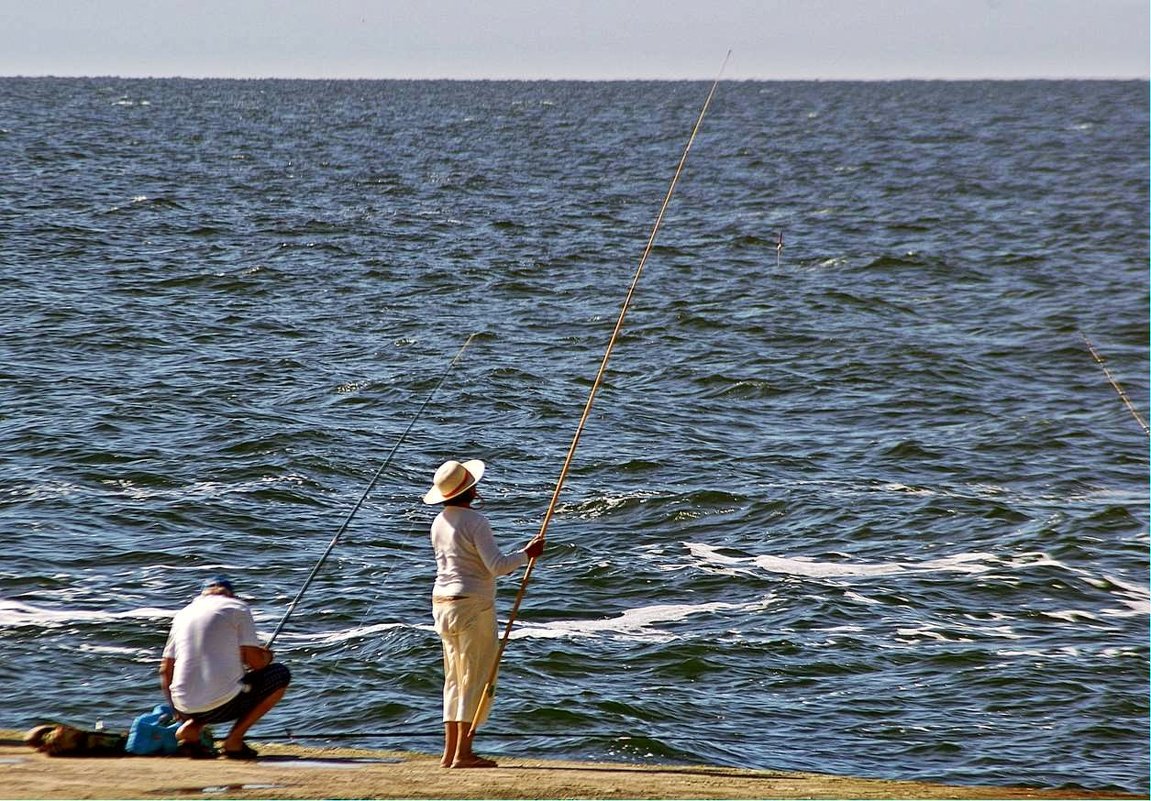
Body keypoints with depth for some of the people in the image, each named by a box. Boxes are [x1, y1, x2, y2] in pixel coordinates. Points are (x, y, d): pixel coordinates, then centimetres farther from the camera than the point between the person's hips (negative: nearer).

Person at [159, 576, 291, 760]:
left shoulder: (183, 614, 19)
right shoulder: (237, 608, 6)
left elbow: (165, 670, 18)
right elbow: (256, 661, -2)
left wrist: (176, 710, 31)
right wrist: (266, 656, 22)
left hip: (185, 708, 6)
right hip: (223, 706, -6)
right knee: (280, 675, 15)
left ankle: (190, 728, 6)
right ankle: (234, 740, 2)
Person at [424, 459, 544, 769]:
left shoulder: (439, 523, 9)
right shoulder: (474, 522, -16)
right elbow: (497, 566, -20)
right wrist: (527, 554, -5)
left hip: (442, 604, 8)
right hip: (472, 605, -8)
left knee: (455, 679, 13)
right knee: (476, 678, -3)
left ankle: (450, 751, 11)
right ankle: (463, 753, -6)